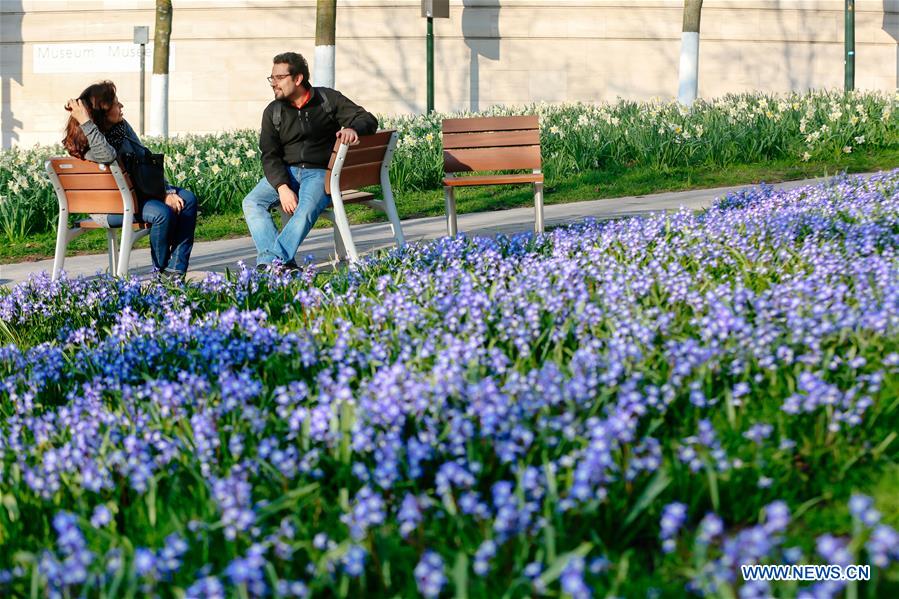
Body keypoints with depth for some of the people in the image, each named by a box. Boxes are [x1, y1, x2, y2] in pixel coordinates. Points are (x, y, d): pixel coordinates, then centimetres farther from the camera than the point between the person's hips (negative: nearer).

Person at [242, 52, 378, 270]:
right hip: (285, 172, 3)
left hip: (320, 171, -3)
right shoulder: (273, 112, 8)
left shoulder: (328, 99, 3)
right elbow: (270, 156, 0)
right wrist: (282, 187, -18)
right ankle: (278, 262, -33)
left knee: (306, 209, -34)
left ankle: (271, 261, -40)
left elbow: (368, 119, 0)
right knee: (252, 203, -22)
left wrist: (353, 128, -25)